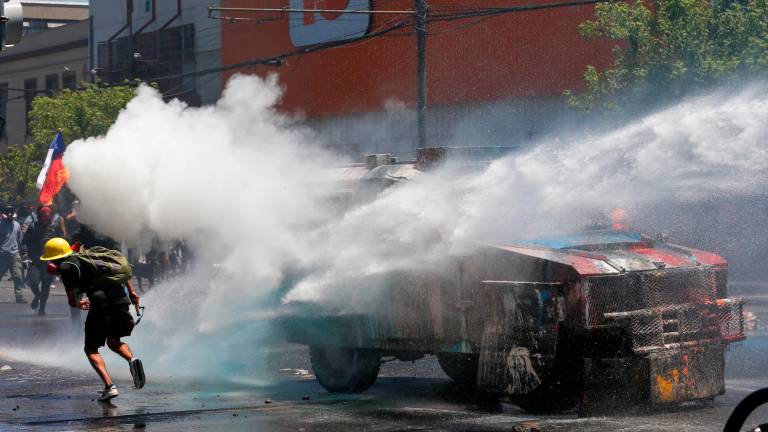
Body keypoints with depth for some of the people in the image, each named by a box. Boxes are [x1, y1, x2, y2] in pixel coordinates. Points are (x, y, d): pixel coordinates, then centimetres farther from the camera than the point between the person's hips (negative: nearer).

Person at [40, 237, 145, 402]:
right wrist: (131, 291, 22)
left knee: (91, 349, 6)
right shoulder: (85, 257, 26)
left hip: (102, 302, -7)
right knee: (113, 341, 26)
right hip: (121, 297, 7)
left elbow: (71, 300, 4)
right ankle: (132, 359, -5)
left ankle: (109, 386, -11)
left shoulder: (66, 267, 3)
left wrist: (79, 304, 27)